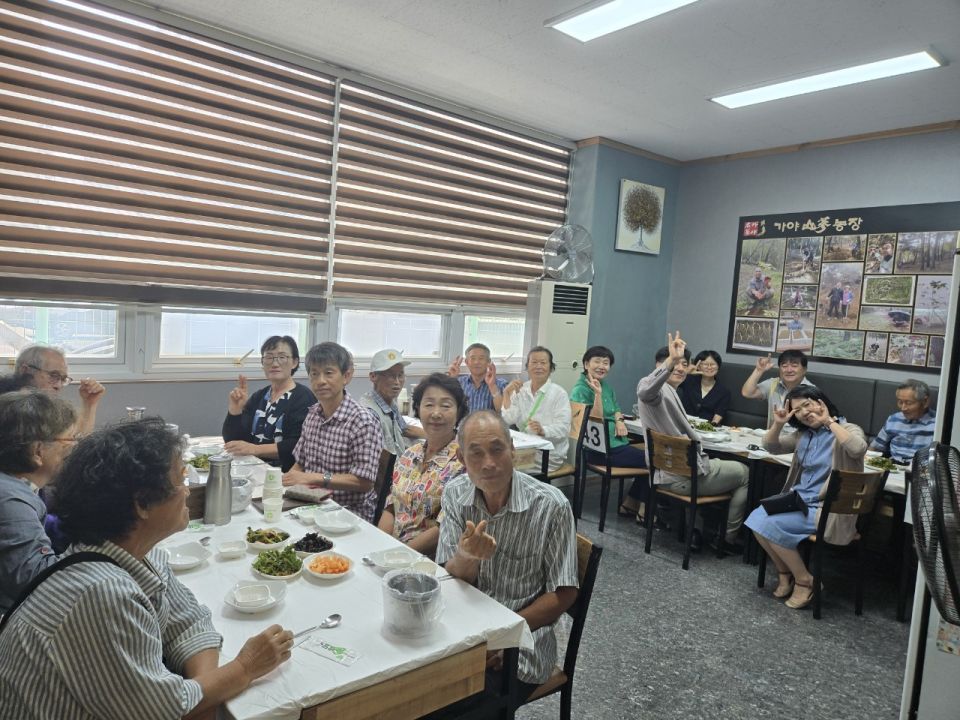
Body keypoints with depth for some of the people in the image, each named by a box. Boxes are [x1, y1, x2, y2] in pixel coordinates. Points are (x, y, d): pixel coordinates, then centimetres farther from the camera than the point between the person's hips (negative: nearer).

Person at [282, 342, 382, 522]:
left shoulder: (363, 422, -15)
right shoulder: (313, 414, 9)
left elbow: (364, 482, -17)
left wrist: (314, 478, -20)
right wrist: (288, 477, -4)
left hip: (350, 512, -6)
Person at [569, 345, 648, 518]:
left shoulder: (605, 385, 14)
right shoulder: (580, 390, -12)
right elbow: (595, 420, -18)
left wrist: (619, 420, 3)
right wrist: (598, 393, -28)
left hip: (615, 442, 9)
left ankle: (629, 505, 15)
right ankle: (644, 512, 5)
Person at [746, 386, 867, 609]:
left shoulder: (848, 430, -6)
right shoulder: (804, 434, 13)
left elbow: (858, 449, -29)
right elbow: (771, 447, 15)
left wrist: (829, 421, -20)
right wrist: (778, 424, -2)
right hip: (799, 499, 7)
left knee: (770, 524, -23)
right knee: (756, 518, -17)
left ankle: (805, 581, -2)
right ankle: (785, 573, 5)